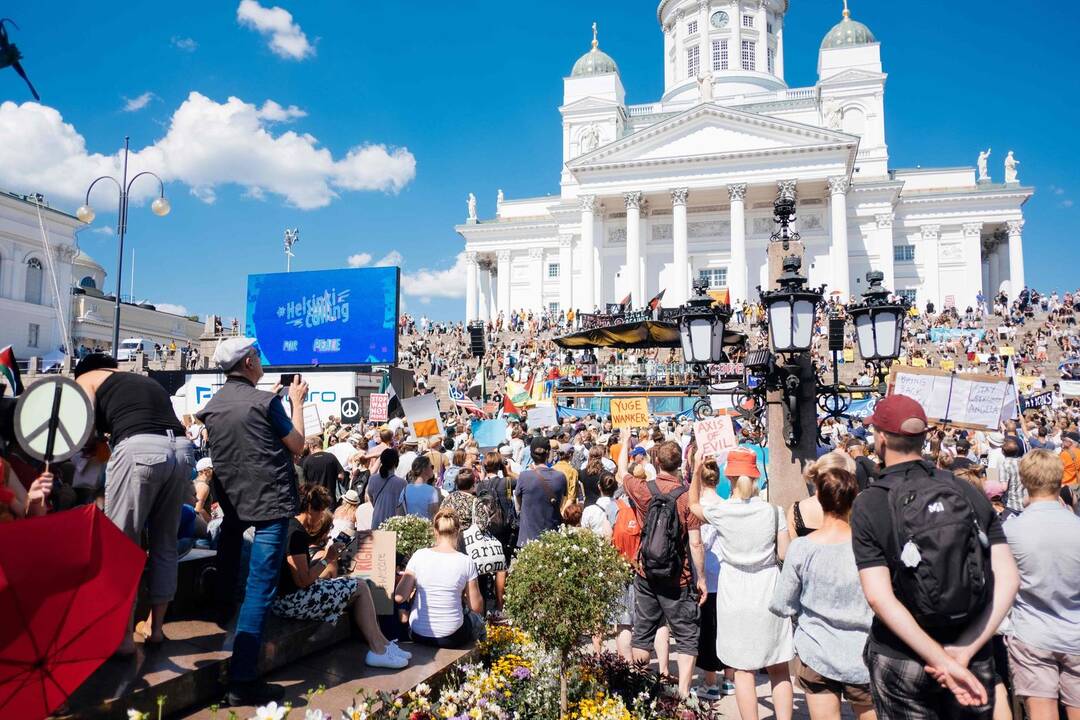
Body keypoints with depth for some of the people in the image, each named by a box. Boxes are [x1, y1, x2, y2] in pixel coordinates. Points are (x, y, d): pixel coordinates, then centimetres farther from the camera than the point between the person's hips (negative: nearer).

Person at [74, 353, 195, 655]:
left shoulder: (86, 379, 22)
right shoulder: (147, 380, 36)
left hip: (139, 449, -5)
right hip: (181, 449, 6)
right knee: (165, 544, 16)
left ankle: (124, 635, 10)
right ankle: (156, 628, 26)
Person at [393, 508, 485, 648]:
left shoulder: (419, 555, -8)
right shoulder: (466, 561, -11)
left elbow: (399, 597, -9)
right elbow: (477, 607, -4)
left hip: (418, 635, 2)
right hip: (451, 639, -2)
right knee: (477, 618, 30)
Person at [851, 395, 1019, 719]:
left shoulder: (868, 504, -13)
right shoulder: (970, 493, -3)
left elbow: (879, 597, -21)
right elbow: (1007, 579, -9)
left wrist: (942, 660, -18)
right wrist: (966, 649, -12)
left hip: (900, 660, -3)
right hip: (974, 664, 3)